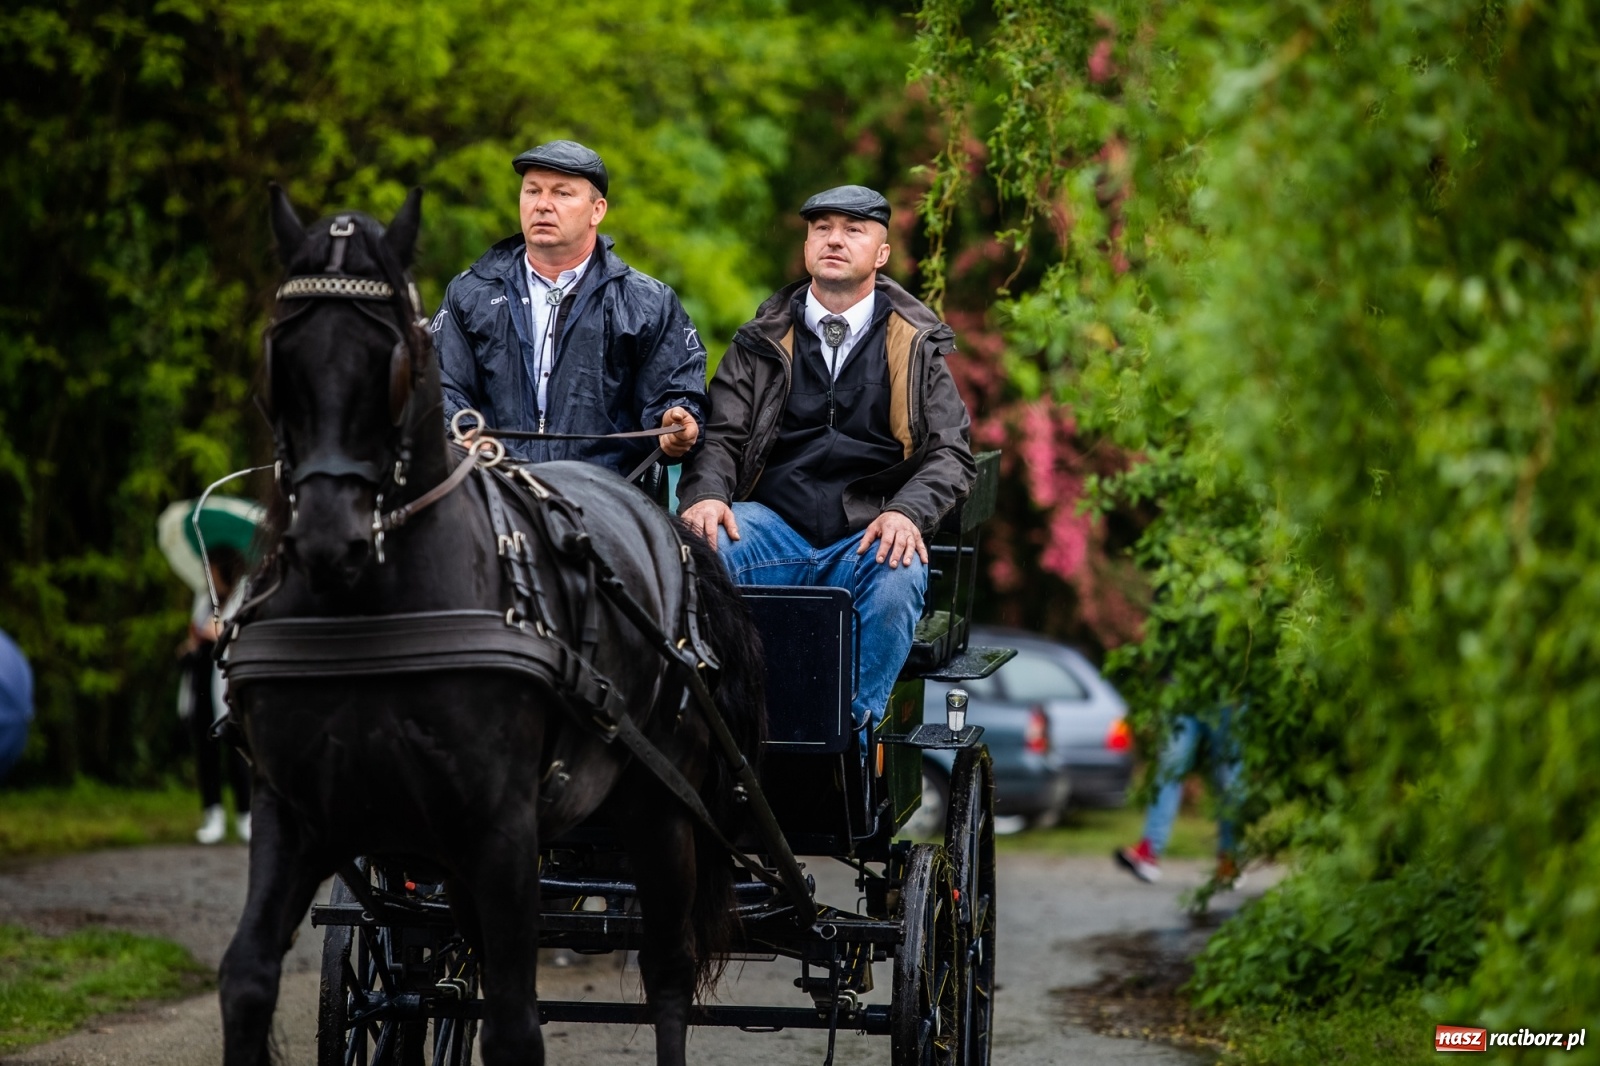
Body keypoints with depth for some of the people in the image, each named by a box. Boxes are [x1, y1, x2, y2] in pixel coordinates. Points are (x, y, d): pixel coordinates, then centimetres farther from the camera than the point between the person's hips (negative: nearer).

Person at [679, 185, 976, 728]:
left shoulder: (916, 346, 16)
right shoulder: (763, 341, 20)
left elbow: (949, 453, 7)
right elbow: (721, 435, 10)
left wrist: (907, 512, -15)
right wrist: (706, 495, -14)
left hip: (868, 537, -1)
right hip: (771, 528, 1)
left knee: (899, 575, -36)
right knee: (699, 545, -31)